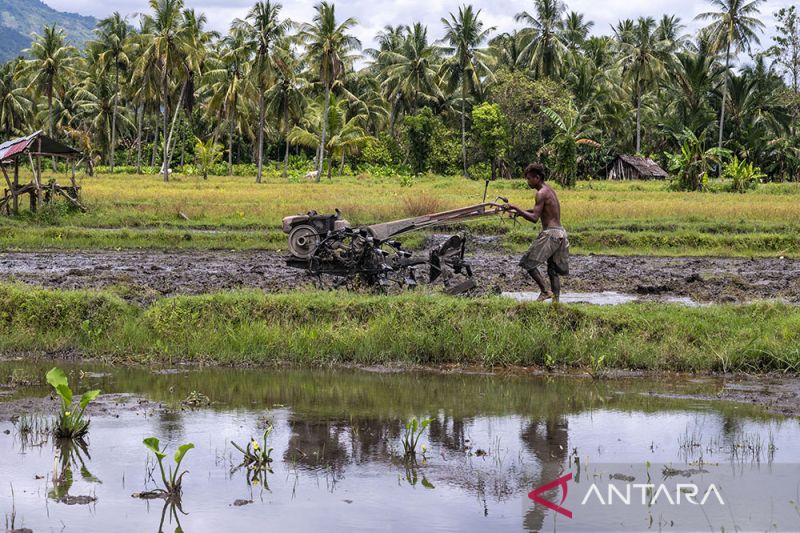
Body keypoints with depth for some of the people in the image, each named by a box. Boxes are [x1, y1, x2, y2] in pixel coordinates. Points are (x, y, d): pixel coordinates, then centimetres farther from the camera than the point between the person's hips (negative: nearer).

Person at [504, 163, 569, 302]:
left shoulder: (541, 193, -12)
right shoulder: (550, 190, 17)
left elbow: (534, 218, -18)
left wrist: (516, 208, -14)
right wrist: (521, 212, 22)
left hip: (550, 233, -9)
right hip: (560, 233, 9)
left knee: (529, 262, -5)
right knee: (553, 270, 11)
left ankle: (544, 291, -9)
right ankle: (556, 300, 8)